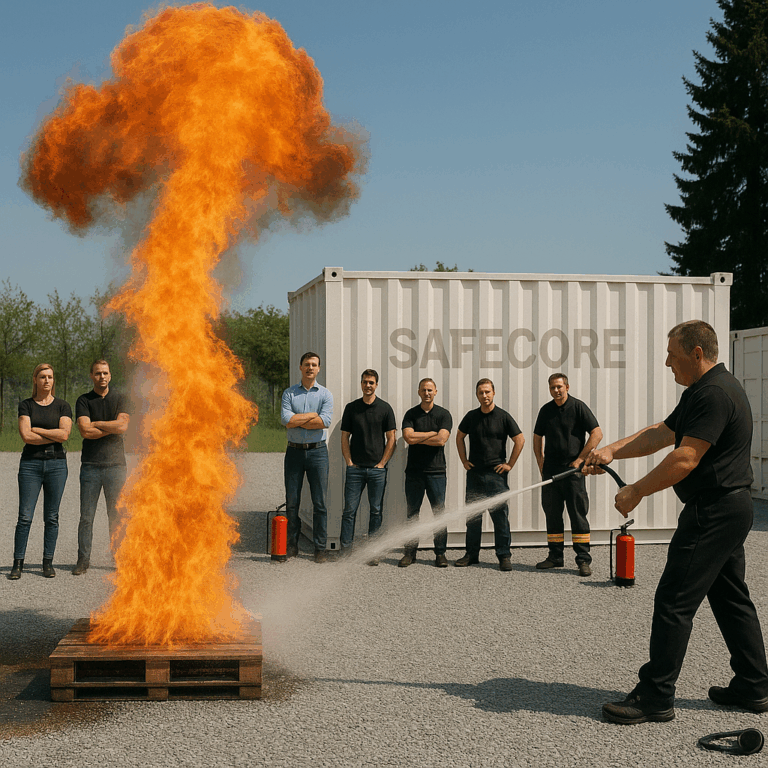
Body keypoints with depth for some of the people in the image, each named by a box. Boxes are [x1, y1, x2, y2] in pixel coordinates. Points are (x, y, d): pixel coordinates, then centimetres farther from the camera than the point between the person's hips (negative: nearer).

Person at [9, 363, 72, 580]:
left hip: (56, 463, 1)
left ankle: (48, 562, 12)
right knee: (25, 516, -3)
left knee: (51, 517, 4)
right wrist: (54, 436, -7)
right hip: (31, 464, -1)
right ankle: (18, 564, 4)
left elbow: (64, 434, -8)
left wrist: (37, 430, -6)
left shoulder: (62, 406, 6)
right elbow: (26, 436, -8)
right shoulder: (26, 405, 5)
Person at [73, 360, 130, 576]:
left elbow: (122, 426, -8)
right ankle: (83, 560, 8)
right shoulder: (83, 401, 6)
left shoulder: (119, 400, 8)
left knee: (116, 516, 2)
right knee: (86, 516, 0)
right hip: (90, 466, 0)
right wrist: (112, 428, -6)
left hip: (115, 464, 0)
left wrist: (95, 424, -5)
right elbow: (85, 430, -9)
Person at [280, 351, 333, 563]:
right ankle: (292, 545, 13)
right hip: (294, 451, 1)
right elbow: (286, 419, -10)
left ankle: (320, 548, 4)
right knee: (292, 502, 3)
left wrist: (297, 420, -8)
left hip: (317, 451, -1)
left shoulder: (325, 394, 5)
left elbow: (326, 421, -13)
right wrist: (313, 415, -8)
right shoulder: (289, 393, 7)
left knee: (320, 502, -1)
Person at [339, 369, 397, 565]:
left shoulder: (385, 408, 3)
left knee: (376, 511, 3)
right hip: (355, 468, 1)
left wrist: (382, 463, -4)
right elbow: (345, 437, 9)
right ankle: (345, 550, 5)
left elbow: (391, 439, 2)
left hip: (377, 468, -1)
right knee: (349, 510, 0)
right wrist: (349, 461, -1)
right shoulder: (351, 408, 7)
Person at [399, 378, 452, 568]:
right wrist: (432, 433, -7)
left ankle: (440, 553, 7)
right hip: (414, 471, 1)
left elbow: (441, 439, -10)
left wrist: (418, 438, -6)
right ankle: (409, 552, 10)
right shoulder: (411, 414, 8)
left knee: (439, 513, -1)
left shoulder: (443, 415, 4)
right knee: (411, 513, 3)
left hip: (436, 471, -1)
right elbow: (408, 437, -8)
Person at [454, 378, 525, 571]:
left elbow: (520, 440, 1)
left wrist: (510, 464, -2)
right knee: (472, 515, 7)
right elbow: (460, 437, 21)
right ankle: (472, 554, 17)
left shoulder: (503, 417, -2)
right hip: (474, 472, 4)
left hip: (496, 473, -4)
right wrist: (464, 460, 12)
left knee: (500, 514, -5)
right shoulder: (471, 417, 7)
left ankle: (504, 555, 1)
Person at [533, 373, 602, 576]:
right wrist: (540, 462, 9)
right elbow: (537, 437, 21)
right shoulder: (546, 410, 11)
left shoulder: (578, 407, -3)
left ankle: (584, 559, -3)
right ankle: (555, 556, 17)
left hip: (573, 469, -5)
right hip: (550, 470, 5)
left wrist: (580, 459, -10)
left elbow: (597, 434, -7)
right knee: (552, 514, 8)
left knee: (578, 514, -6)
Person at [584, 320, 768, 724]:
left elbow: (685, 459, -24)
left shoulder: (715, 394, -19)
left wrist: (635, 492, -18)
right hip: (729, 509, 11)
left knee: (674, 601, -8)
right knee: (731, 599, 16)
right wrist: (612, 450, 4)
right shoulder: (702, 392, 16)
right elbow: (660, 434, 17)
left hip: (713, 512, -11)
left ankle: (656, 696, -3)